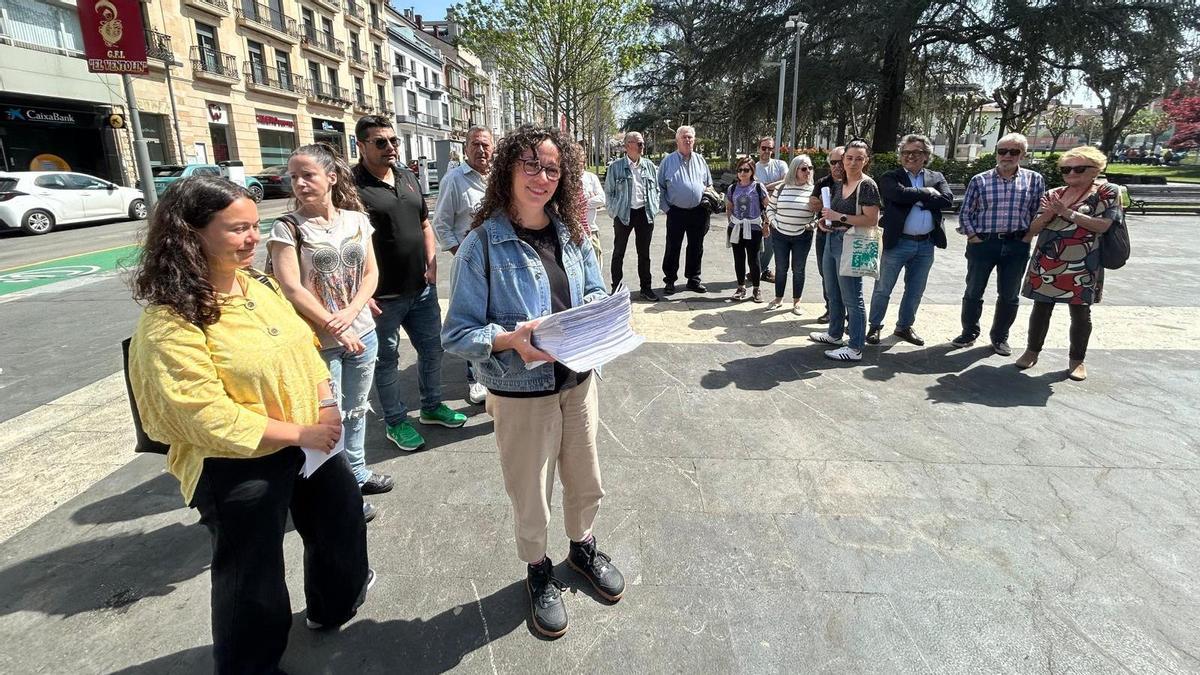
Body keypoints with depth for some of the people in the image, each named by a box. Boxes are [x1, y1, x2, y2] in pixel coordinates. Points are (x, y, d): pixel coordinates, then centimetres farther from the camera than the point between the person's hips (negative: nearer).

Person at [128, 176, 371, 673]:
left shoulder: (257, 285, 0)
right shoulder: (170, 322, -23)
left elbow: (303, 347, 7)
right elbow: (210, 420, -25)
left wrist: (326, 404, -10)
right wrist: (299, 434, -21)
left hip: (309, 439, 8)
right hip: (237, 465, -8)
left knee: (341, 515, 25)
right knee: (250, 572, 12)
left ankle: (334, 602, 54)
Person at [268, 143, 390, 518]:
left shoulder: (356, 219, 3)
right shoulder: (287, 228, -9)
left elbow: (371, 272, 3)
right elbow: (292, 289, -15)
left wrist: (350, 312, -13)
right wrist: (334, 328, -16)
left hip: (362, 333, 4)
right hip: (319, 342, -4)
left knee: (356, 410, 19)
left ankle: (357, 473, 37)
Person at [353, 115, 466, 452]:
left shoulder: (408, 178, 10)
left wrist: (431, 265, 6)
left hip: (422, 288, 7)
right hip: (383, 296, -7)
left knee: (432, 348, 17)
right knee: (387, 359, 9)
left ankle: (432, 406, 37)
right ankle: (395, 422, 26)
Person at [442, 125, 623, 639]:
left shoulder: (572, 235, -1)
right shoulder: (483, 244, -15)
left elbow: (597, 297, 11)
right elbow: (457, 334, -15)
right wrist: (512, 340, -31)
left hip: (578, 381, 5)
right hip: (520, 395, -4)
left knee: (586, 484, 22)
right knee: (531, 499, 15)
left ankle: (583, 548, 51)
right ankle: (538, 572, 43)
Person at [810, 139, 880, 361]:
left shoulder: (867, 185, -12)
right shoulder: (839, 184, 12)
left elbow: (871, 220, -19)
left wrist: (839, 217, -22)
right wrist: (825, 221, 6)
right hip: (832, 239, 9)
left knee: (851, 298, -4)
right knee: (833, 293, 19)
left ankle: (855, 348, 2)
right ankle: (834, 334, 36)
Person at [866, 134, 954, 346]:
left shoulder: (937, 178, 9)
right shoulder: (890, 177, -2)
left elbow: (947, 200, -8)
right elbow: (900, 194, -23)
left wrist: (916, 198, -13)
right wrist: (926, 192, -12)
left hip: (926, 245, 4)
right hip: (897, 243, -4)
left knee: (915, 291, 13)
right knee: (883, 289, 4)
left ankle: (904, 327, 28)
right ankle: (875, 327, 18)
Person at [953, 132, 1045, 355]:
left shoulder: (1035, 180, 2)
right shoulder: (980, 180, -1)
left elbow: (1039, 213, 7)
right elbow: (965, 212, 2)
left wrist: (1028, 237, 0)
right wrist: (973, 237, -4)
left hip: (1017, 246, 1)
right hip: (982, 243, -1)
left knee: (1009, 296, 9)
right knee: (973, 292, 7)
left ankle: (1000, 337, 25)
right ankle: (969, 333, 23)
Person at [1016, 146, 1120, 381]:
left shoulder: (1107, 192, -1)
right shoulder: (1053, 194, 10)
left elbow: (1103, 225, -14)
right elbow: (1034, 228, 8)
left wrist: (1068, 213, -15)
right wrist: (1048, 214, -11)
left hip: (1081, 266, -3)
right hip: (1045, 263, 3)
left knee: (1080, 312, 6)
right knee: (1041, 308, 9)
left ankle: (1077, 360, 18)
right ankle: (1032, 351, 22)